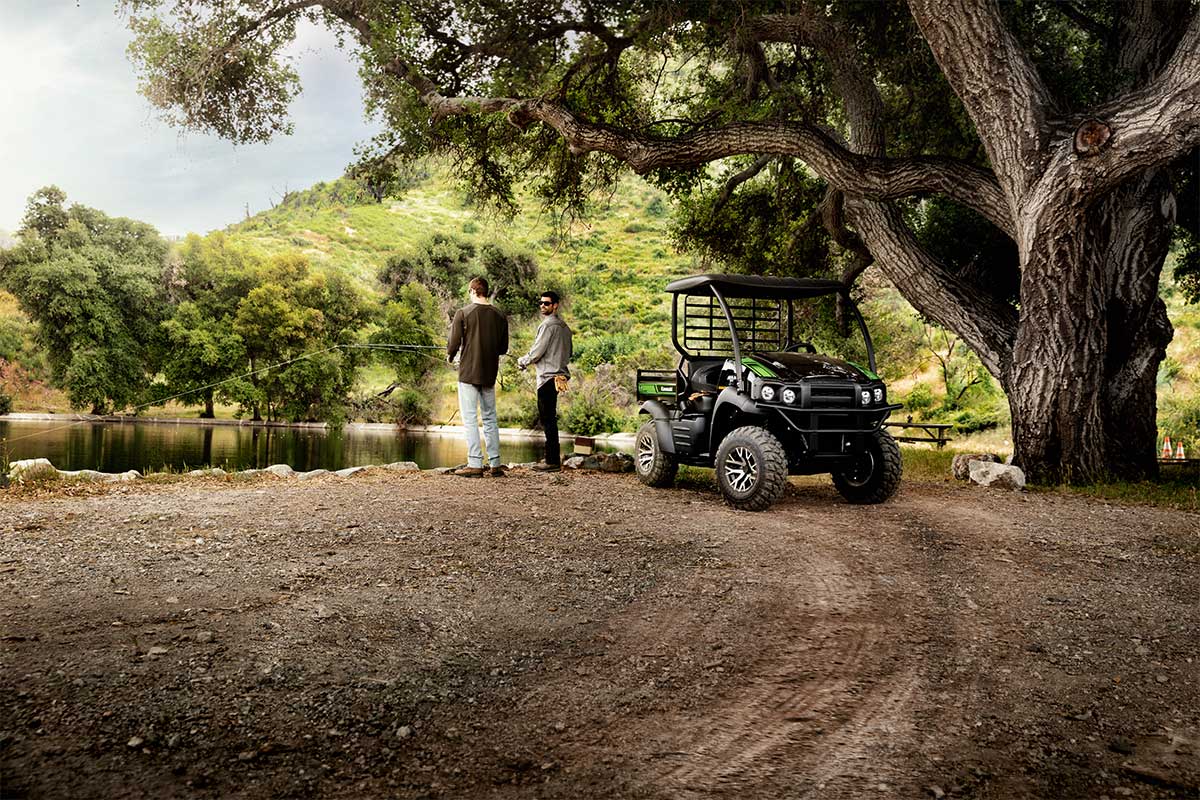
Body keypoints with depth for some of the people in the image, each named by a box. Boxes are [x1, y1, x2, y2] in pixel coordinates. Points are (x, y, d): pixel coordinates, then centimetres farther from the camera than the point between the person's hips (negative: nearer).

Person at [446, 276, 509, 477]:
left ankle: (474, 464, -4)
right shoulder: (499, 316, 4)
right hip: (489, 374, 4)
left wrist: (450, 356, 12)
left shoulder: (463, 313, -8)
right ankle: (495, 465, 10)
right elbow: (503, 348, 9)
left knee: (469, 418, 0)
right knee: (490, 418, 11)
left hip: (468, 372, -4)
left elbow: (453, 342, -9)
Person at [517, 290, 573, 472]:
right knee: (549, 418, 14)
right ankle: (553, 457, 18)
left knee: (548, 420, -8)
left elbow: (536, 352, -13)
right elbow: (568, 353, 23)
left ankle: (552, 461, -8)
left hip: (548, 377, -10)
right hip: (558, 374, 10)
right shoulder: (563, 326, 16)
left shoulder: (548, 325, -12)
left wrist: (522, 361, 4)